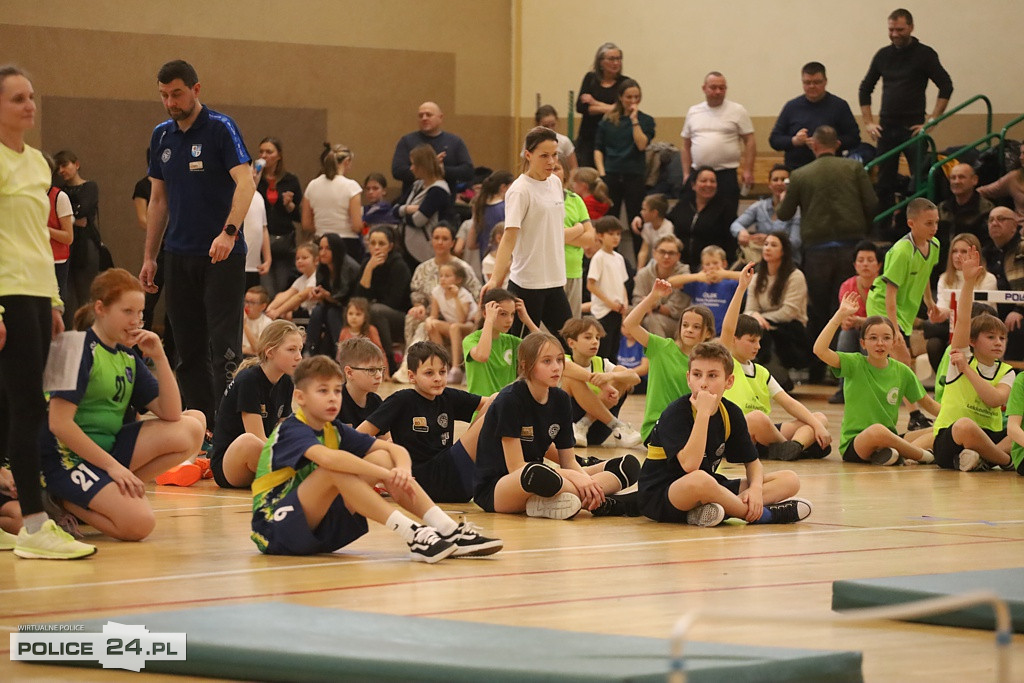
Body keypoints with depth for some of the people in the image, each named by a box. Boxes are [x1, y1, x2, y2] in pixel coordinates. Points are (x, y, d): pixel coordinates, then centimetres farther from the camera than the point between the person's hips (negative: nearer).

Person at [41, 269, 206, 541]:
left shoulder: (128, 356, 11)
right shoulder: (80, 349, -11)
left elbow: (170, 415, 6)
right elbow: (59, 423, -18)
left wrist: (159, 358, -4)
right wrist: (112, 466, -18)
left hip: (110, 448, 8)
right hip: (68, 457, -8)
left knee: (192, 427, -8)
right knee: (139, 523, -27)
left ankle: (115, 492, -7)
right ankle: (65, 502, -2)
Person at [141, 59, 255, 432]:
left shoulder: (221, 128, -8)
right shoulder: (161, 136, 11)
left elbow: (245, 182, -18)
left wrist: (229, 232, -31)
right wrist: (149, 257, 13)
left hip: (222, 254, -6)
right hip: (178, 257, 6)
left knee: (224, 345, -8)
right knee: (188, 348, 7)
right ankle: (199, 424, 12)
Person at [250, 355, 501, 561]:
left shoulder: (334, 430, 9)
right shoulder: (292, 430, -15)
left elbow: (395, 449, 3)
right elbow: (327, 458, -37)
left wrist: (402, 471, -21)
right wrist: (387, 475, -36)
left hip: (320, 529, 7)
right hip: (275, 527, -7)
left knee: (383, 457, -5)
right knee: (335, 469, -32)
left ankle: (448, 531, -18)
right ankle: (412, 536, -38)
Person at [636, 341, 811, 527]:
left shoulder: (731, 414, 4)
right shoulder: (676, 413, -16)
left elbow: (752, 462, 11)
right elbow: (690, 465, -31)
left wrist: (756, 487, -12)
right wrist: (703, 413, -29)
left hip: (709, 491, 8)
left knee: (790, 480, -2)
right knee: (700, 479, -44)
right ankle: (760, 515, -18)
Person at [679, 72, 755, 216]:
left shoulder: (737, 111, 2)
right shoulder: (693, 112, 12)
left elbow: (750, 142, 1)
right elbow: (686, 146, 16)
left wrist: (748, 170, -8)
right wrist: (686, 173, 9)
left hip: (726, 174, -3)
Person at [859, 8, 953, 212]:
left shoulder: (924, 54, -2)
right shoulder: (883, 55, 10)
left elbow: (946, 87, -6)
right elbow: (865, 89, 18)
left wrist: (932, 121, -12)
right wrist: (868, 123, 9)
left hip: (913, 127, -4)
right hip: (886, 128, 4)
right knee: (884, 183, 6)